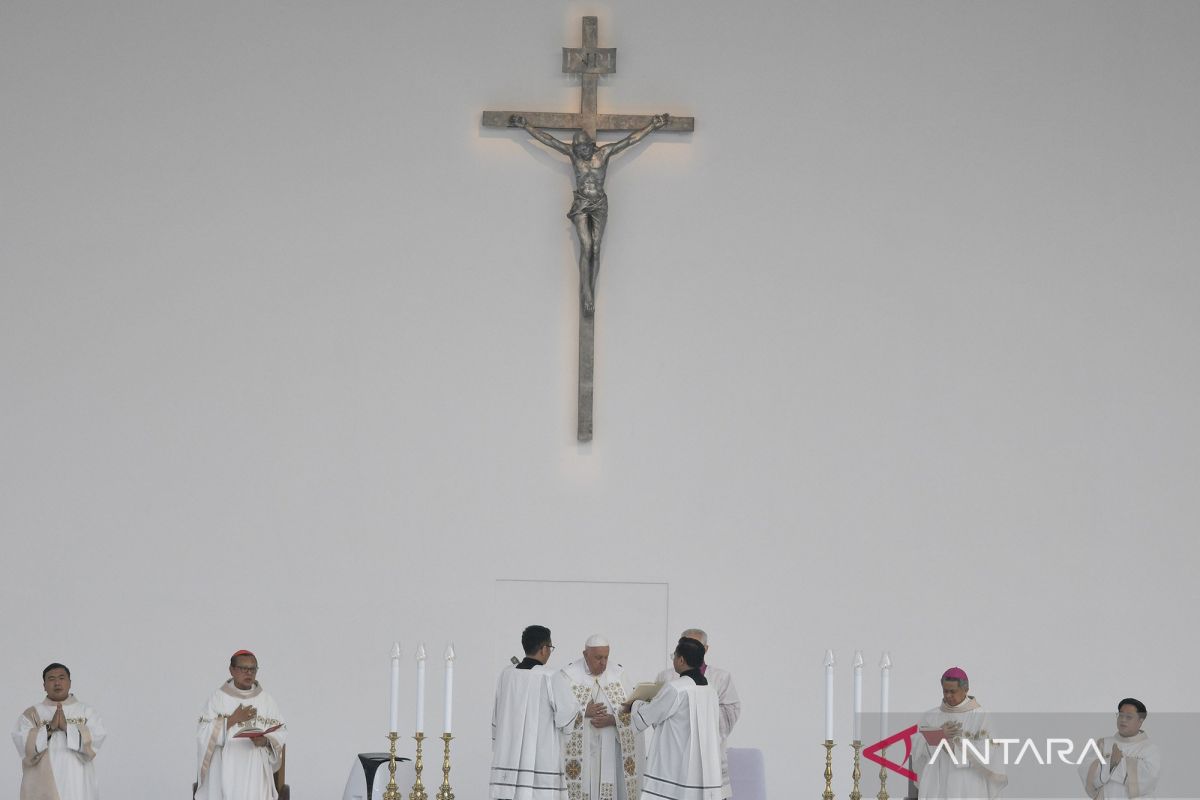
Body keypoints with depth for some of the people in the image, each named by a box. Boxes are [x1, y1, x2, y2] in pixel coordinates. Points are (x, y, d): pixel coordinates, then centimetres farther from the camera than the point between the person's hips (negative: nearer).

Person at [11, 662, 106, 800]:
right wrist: (49, 728, -15)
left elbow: (96, 739, -6)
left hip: (77, 787, 0)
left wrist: (67, 727, -15)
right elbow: (22, 743, -5)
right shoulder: (31, 714, 10)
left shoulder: (87, 712, 11)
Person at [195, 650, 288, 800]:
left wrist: (266, 741, -16)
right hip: (225, 771, -1)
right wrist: (232, 720, -13)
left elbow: (281, 732, 4)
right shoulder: (217, 698, 1)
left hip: (256, 771, 1)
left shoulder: (267, 700, 7)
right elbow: (203, 734, -5)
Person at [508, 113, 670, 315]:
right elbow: (547, 140, 1)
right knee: (586, 246, -15)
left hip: (600, 206, 1)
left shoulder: (605, 152, 0)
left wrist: (653, 125, 4)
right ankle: (587, 296, -19)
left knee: (595, 249, -2)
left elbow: (631, 139, 3)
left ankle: (589, 294, 1)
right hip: (580, 205, -1)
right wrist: (526, 126, 1)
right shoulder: (573, 153, 0)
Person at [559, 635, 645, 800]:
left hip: (611, 748, 2)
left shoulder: (619, 673, 5)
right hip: (578, 749, -2)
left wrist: (612, 719, -15)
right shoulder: (568, 674, -2)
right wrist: (584, 712, -18)